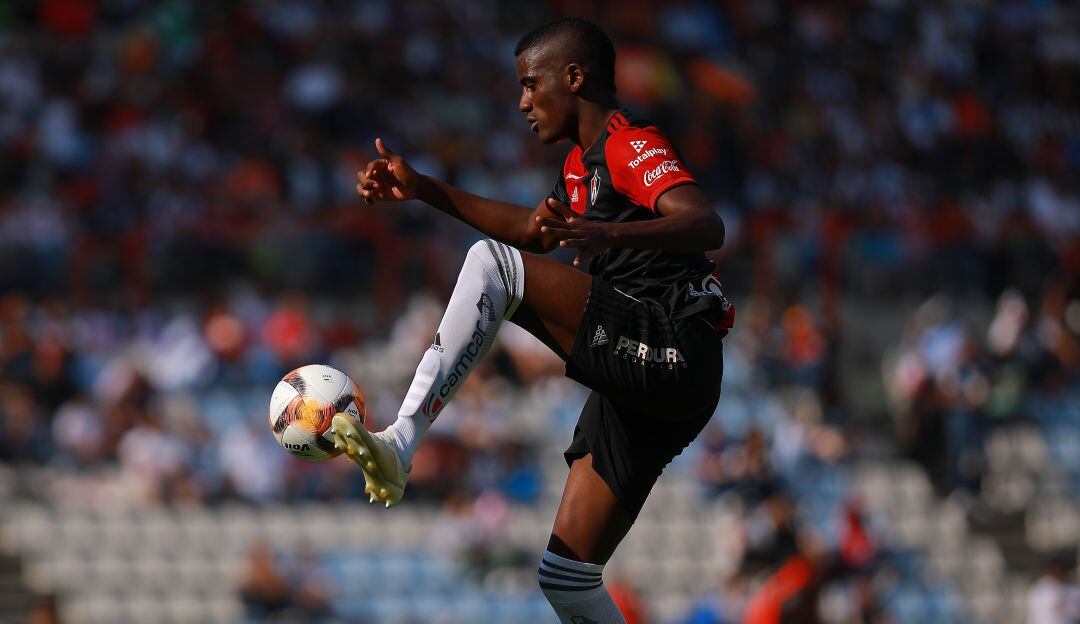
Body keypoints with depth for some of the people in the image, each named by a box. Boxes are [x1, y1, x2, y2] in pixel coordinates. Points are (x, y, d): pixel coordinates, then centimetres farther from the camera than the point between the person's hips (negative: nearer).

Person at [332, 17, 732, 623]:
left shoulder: (632, 144, -6)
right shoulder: (583, 162, 24)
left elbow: (708, 227, -25)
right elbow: (535, 232, 40)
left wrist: (608, 235, -43)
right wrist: (424, 189, 33)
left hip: (674, 355, -10)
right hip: (641, 381, 10)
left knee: (491, 264, -21)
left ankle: (400, 444, -31)